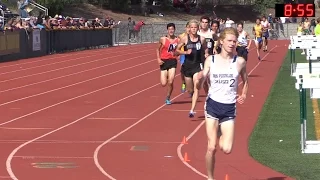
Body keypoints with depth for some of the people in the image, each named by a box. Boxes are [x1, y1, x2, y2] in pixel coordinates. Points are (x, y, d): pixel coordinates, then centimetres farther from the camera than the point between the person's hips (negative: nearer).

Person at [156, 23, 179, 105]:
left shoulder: (177, 40, 0)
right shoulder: (163, 39, -4)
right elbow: (158, 49, 8)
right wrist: (158, 59, -5)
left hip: (173, 61, 0)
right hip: (164, 61, 0)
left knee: (170, 82, -11)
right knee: (164, 84, -4)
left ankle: (168, 98, 11)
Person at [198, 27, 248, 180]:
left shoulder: (240, 62, 0)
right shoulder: (210, 60, 0)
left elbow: (245, 81, 16)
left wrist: (243, 95, -1)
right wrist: (200, 77, -20)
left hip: (229, 107, 0)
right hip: (213, 104, 0)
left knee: (226, 149, -9)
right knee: (211, 148, -5)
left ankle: (221, 135, 27)